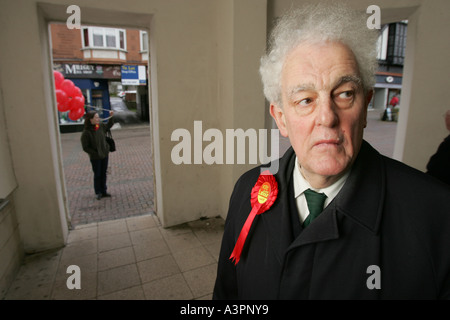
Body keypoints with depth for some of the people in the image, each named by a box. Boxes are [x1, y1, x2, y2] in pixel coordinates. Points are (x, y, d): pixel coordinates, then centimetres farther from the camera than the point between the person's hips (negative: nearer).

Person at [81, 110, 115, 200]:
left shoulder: (101, 126, -3)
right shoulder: (86, 132, -19)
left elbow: (108, 126, 21)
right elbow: (85, 148, -15)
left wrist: (111, 117, 7)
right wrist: (96, 154, -18)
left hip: (104, 155, 5)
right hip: (95, 158, -5)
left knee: (103, 174, 15)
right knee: (97, 175, 8)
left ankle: (103, 191, 28)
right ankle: (98, 193, 24)